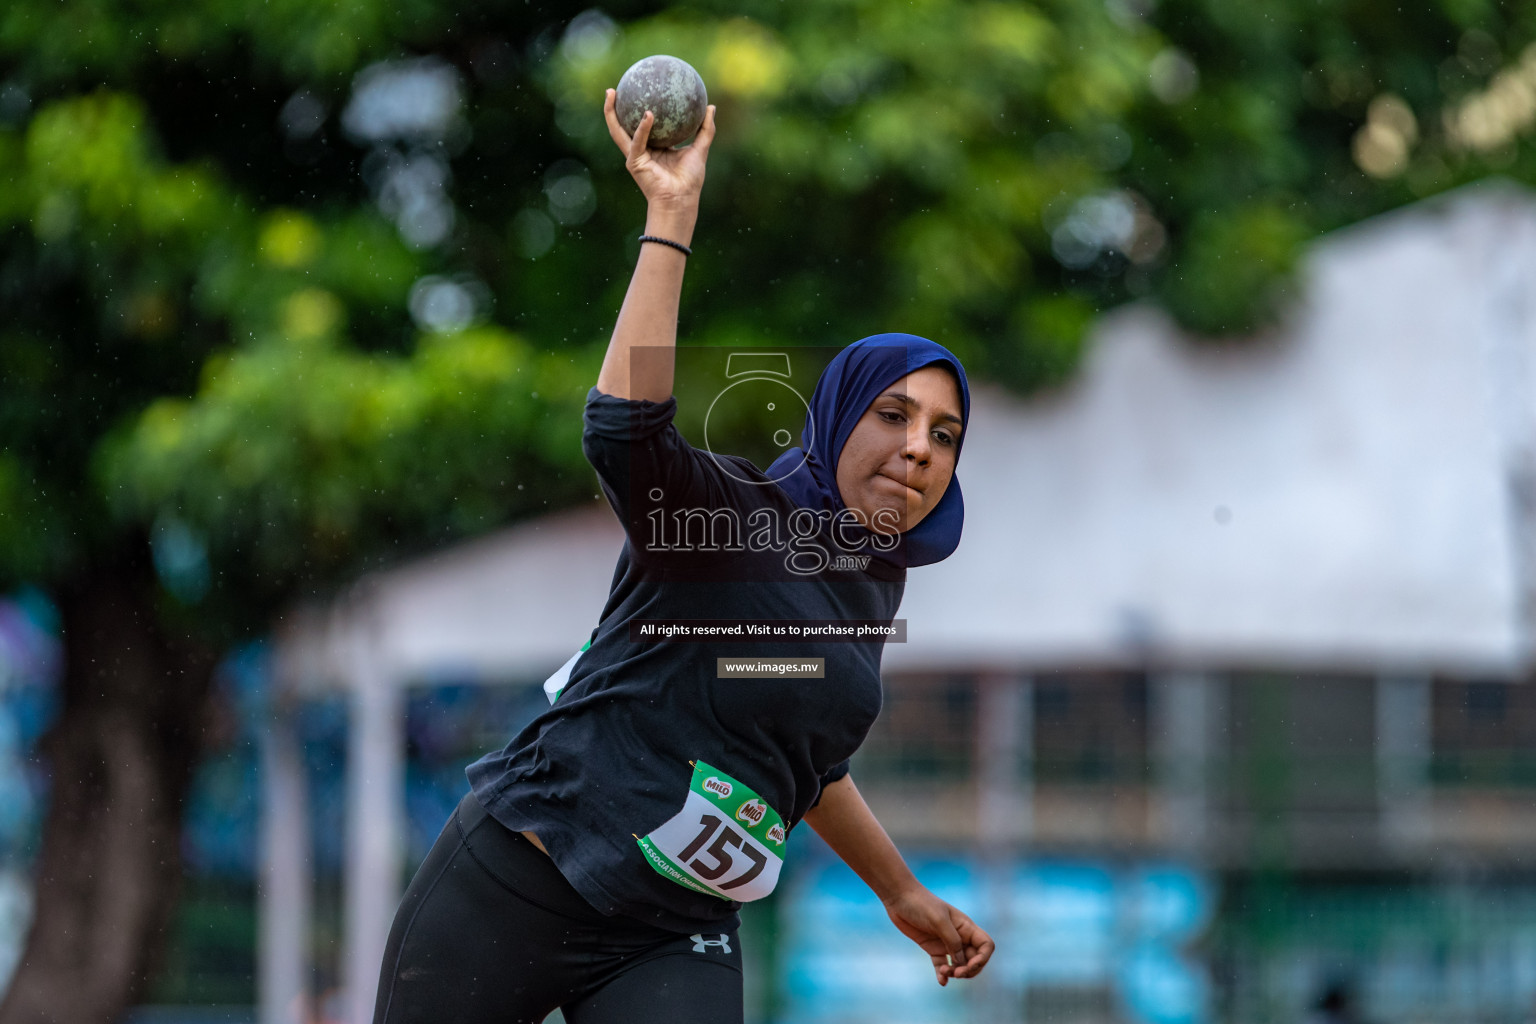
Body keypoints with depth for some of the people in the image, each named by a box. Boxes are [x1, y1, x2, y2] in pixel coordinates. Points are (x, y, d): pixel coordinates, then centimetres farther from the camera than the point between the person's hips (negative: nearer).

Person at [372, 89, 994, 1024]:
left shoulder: (875, 581, 12)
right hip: (513, 887, -5)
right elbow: (624, 432, -33)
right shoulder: (725, 515, -10)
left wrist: (902, 893, 37)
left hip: (673, 946, 5)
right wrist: (671, 218, -38)